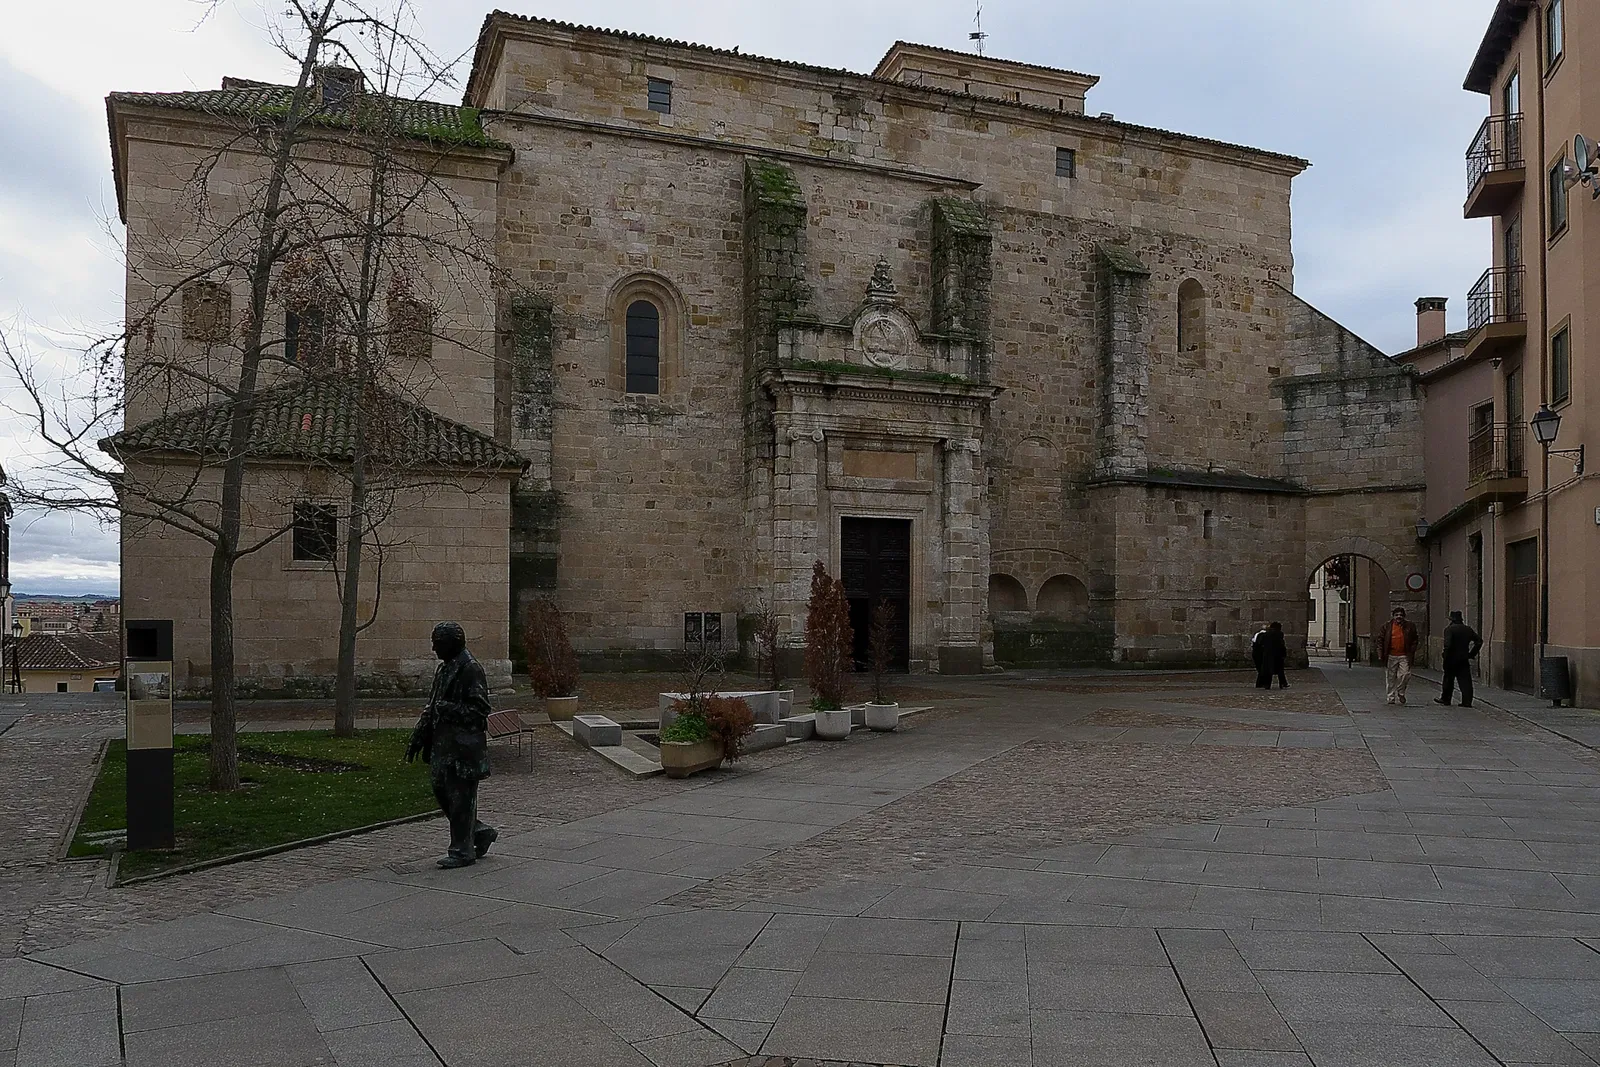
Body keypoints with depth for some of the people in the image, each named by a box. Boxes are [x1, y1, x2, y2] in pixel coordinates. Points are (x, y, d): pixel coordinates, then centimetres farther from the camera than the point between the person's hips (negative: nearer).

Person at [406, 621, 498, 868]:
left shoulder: (470, 669, -14)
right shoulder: (444, 668, 15)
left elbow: (480, 709, -18)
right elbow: (432, 706, 22)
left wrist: (447, 709, -23)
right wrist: (418, 737, 19)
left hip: (465, 746, -10)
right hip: (444, 744, 10)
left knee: (461, 797, -2)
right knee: (442, 791, 13)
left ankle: (462, 851, 7)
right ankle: (480, 832, 26)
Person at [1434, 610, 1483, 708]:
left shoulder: (1449, 629, -11)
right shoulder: (1468, 629, 7)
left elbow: (1447, 644, -22)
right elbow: (1479, 641, 9)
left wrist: (1445, 656, -13)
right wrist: (1472, 653, 11)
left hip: (1451, 659, -4)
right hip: (1464, 659, 4)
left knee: (1448, 680, 9)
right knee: (1465, 681, 3)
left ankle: (1445, 699, 19)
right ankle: (1467, 701, -1)